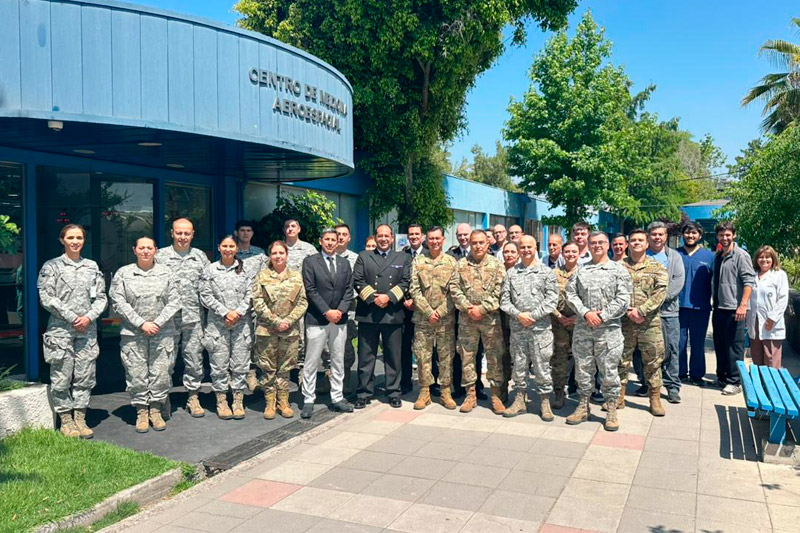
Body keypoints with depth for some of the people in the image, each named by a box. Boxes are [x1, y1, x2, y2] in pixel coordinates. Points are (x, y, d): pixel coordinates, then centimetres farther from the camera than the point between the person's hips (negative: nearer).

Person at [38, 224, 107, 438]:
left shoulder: (92, 266, 11)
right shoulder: (52, 266, 1)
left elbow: (101, 297, 9)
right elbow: (46, 299, -6)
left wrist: (89, 317, -7)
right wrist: (72, 317, -11)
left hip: (87, 330, 3)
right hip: (60, 330, -3)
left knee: (85, 376, 4)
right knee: (61, 377, 0)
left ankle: (80, 419, 14)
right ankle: (65, 420, 12)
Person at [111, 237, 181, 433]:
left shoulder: (166, 273, 7)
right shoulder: (123, 273, 4)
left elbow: (175, 301, 2)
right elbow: (119, 303, -3)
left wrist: (158, 323, -9)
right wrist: (141, 324, -11)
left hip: (162, 333, 1)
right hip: (133, 334, -1)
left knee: (161, 373, 2)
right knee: (136, 375, 2)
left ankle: (156, 411, 16)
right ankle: (141, 412, 15)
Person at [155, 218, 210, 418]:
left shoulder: (200, 257, 9)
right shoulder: (160, 256, 1)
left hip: (194, 318, 2)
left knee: (194, 359, 8)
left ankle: (193, 397, 21)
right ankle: (163, 400, 18)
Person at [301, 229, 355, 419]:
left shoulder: (344, 263, 13)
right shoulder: (310, 262, 0)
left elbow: (349, 290, 7)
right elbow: (310, 290, -7)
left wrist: (340, 310, -7)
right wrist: (326, 312, -13)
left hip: (339, 319, 4)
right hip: (317, 320, -4)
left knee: (338, 361, 10)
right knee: (311, 363, 0)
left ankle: (337, 399, 19)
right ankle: (308, 401, 8)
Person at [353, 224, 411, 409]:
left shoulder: (403, 258, 13)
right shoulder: (363, 257, 12)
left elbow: (405, 282, 2)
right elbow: (358, 281, 2)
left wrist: (389, 297, -11)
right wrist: (373, 298, -11)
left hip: (393, 314, 0)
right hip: (368, 313, 0)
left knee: (393, 356, 6)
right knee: (366, 356, 4)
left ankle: (394, 392, 16)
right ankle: (364, 393, 12)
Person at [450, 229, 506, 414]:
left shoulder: (497, 265, 2)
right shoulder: (461, 264, 7)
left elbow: (499, 291, -7)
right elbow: (454, 289, 0)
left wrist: (482, 309, -14)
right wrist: (468, 308, -11)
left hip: (491, 318, -2)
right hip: (467, 319, 2)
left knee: (494, 356, 2)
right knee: (467, 356, 7)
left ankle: (496, 395, 13)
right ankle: (470, 395, 18)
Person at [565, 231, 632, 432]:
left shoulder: (619, 270, 3)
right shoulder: (580, 270, 11)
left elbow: (623, 300, -5)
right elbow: (571, 294, 3)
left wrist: (603, 316, -12)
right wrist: (586, 313, -11)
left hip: (609, 329, -2)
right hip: (582, 328, 3)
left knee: (609, 370, 2)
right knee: (582, 369, 9)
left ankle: (611, 411, 13)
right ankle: (583, 407, 21)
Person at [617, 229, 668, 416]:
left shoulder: (657, 267, 4)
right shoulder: (619, 266, 5)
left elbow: (660, 292, -7)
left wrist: (641, 310, -16)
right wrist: (627, 311, -13)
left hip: (650, 322, -1)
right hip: (624, 322, 1)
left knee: (653, 361, 5)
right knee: (621, 360, 7)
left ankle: (655, 399, 16)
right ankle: (619, 397, 18)